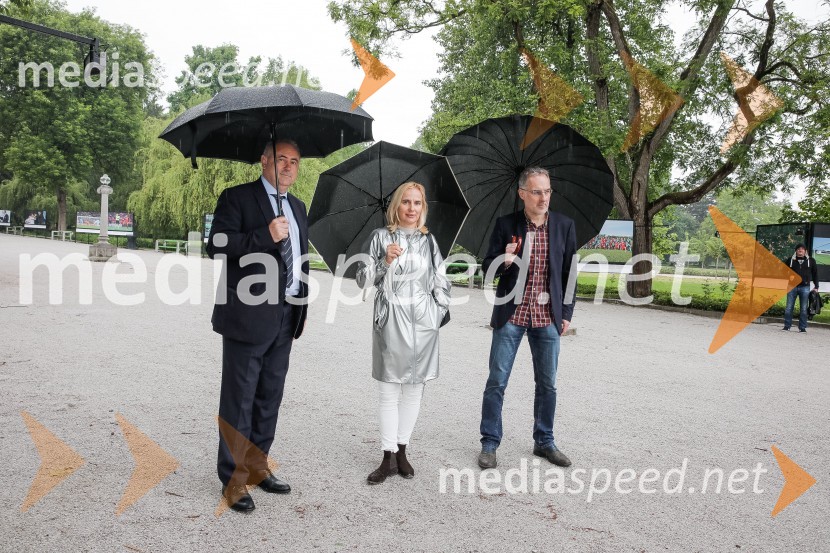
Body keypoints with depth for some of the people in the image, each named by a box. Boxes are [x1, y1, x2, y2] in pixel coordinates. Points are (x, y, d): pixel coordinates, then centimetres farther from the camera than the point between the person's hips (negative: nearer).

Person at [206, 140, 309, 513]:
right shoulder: (237, 198, -4)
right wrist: (265, 236, -22)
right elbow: (217, 246, -14)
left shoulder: (297, 207, 17)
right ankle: (234, 479, 12)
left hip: (285, 317, 7)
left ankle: (257, 467, 27)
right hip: (249, 314, -7)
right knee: (239, 399, 1)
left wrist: (302, 307, 18)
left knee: (270, 397, 14)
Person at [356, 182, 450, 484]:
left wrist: (441, 310, 5)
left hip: (423, 322, 2)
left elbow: (441, 281, 13)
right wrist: (386, 261, -15)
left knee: (413, 389, 7)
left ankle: (401, 452, 18)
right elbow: (363, 280, -1)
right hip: (390, 320, -2)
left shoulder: (429, 240, 9)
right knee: (389, 392, 0)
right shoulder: (380, 236, 3)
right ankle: (389, 458, 7)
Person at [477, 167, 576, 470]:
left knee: (547, 384, 11)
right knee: (496, 382, 1)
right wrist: (503, 262, -20)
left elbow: (568, 272, 8)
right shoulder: (505, 224, -2)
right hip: (510, 315, -2)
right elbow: (487, 267, 2)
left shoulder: (564, 225, 3)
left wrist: (567, 313, 5)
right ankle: (489, 443, 14)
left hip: (548, 318, 2)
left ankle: (544, 442, 27)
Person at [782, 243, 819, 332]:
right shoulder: (791, 260, 7)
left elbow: (815, 274, 11)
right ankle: (787, 326, 6)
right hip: (792, 286, 0)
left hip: (805, 287, 0)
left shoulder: (811, 261, 7)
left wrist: (816, 287, 5)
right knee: (789, 308, 0)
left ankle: (802, 327, 8)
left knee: (803, 309, 2)